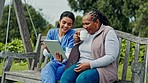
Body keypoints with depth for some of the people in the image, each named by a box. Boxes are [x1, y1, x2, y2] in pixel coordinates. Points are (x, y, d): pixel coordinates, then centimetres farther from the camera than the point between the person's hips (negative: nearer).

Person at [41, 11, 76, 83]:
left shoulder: (72, 34, -4)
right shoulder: (51, 32, 6)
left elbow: (69, 54, -15)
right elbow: (45, 53, 1)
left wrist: (62, 59, -38)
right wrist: (48, 50, -25)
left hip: (67, 64, -3)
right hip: (54, 62, 3)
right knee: (48, 66, -33)